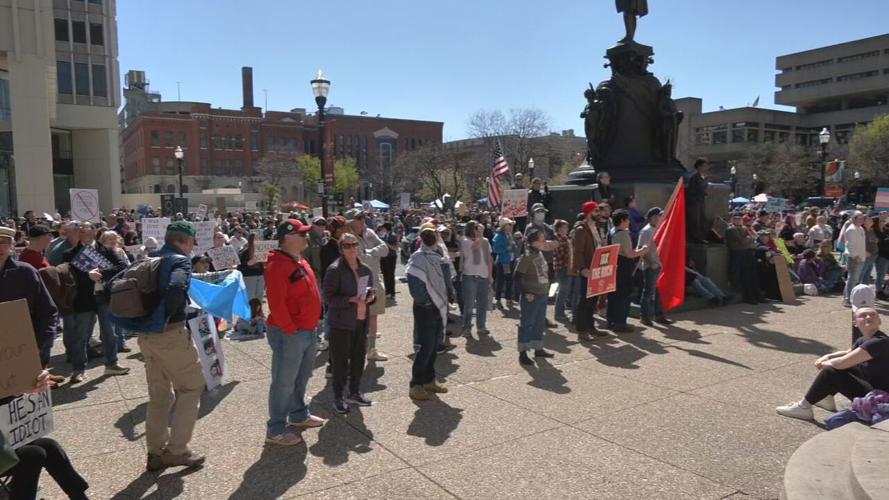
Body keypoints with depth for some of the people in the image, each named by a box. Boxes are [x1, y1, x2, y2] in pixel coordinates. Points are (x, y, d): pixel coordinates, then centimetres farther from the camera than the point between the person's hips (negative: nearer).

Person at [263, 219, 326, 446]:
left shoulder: (300, 262, 12)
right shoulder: (277, 265, -19)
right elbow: (276, 303, -24)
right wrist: (290, 330, -19)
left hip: (308, 331, 10)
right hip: (289, 334, -10)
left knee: (301, 378, 22)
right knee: (284, 382, 0)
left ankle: (299, 415, 39)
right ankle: (276, 430, 11)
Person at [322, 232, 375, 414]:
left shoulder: (365, 269, 8)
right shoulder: (335, 270, -12)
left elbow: (372, 290, 21)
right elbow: (328, 298, -15)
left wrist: (371, 295, -3)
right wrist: (351, 299, -25)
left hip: (361, 321, 6)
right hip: (342, 322, -6)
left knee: (359, 358, 14)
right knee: (340, 360, 2)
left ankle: (354, 392, 31)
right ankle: (338, 397, 16)